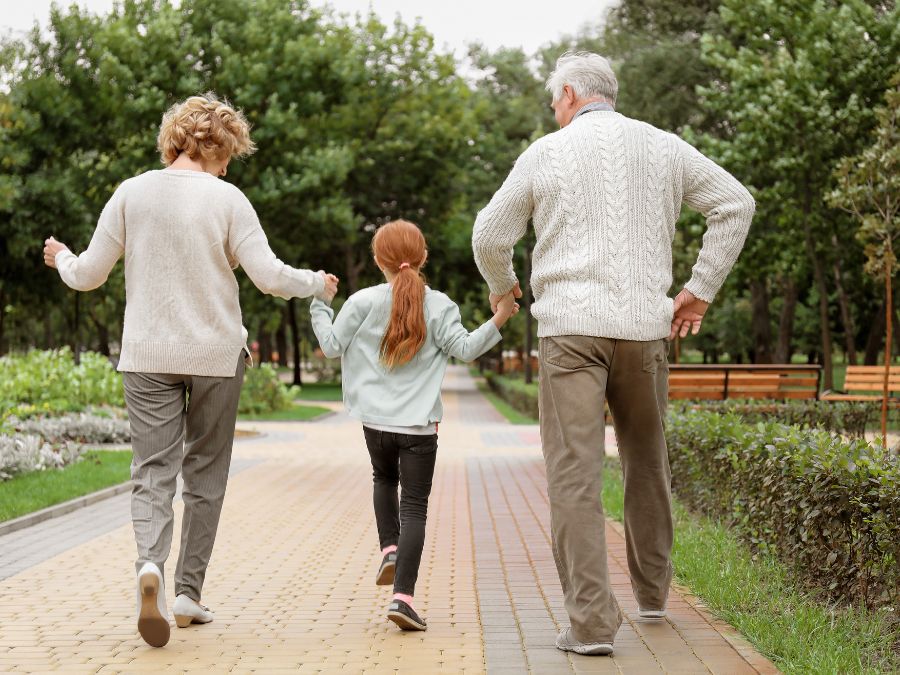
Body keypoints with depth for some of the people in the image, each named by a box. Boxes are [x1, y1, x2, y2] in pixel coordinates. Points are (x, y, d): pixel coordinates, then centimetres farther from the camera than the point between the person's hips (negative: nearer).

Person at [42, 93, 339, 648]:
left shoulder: (131, 193, -1)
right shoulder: (226, 198, -7)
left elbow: (89, 275, 2)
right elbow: (269, 276, -10)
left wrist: (62, 259, 24)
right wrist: (317, 284, 9)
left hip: (147, 357, 1)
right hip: (215, 354, -1)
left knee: (153, 470, 1)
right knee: (205, 473, 11)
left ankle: (150, 563, -26)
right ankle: (190, 592, 13)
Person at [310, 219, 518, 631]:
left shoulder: (363, 302, -2)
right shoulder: (438, 306, -4)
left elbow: (332, 346, 3)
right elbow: (464, 349, -7)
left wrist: (320, 305, 15)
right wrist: (498, 319, -3)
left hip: (375, 422, 2)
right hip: (419, 426, -2)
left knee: (384, 480, 31)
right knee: (414, 506, -2)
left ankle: (390, 549, 11)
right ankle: (402, 596, -12)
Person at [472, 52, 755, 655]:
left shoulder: (546, 153, 4)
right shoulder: (662, 147, 10)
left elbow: (491, 236, 7)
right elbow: (736, 204, 8)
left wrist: (502, 285, 28)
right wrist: (701, 289, 11)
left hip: (571, 327, -3)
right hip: (644, 326, 3)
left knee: (575, 472, -6)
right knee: (647, 463, 20)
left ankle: (593, 622, -13)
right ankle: (652, 592, 33)